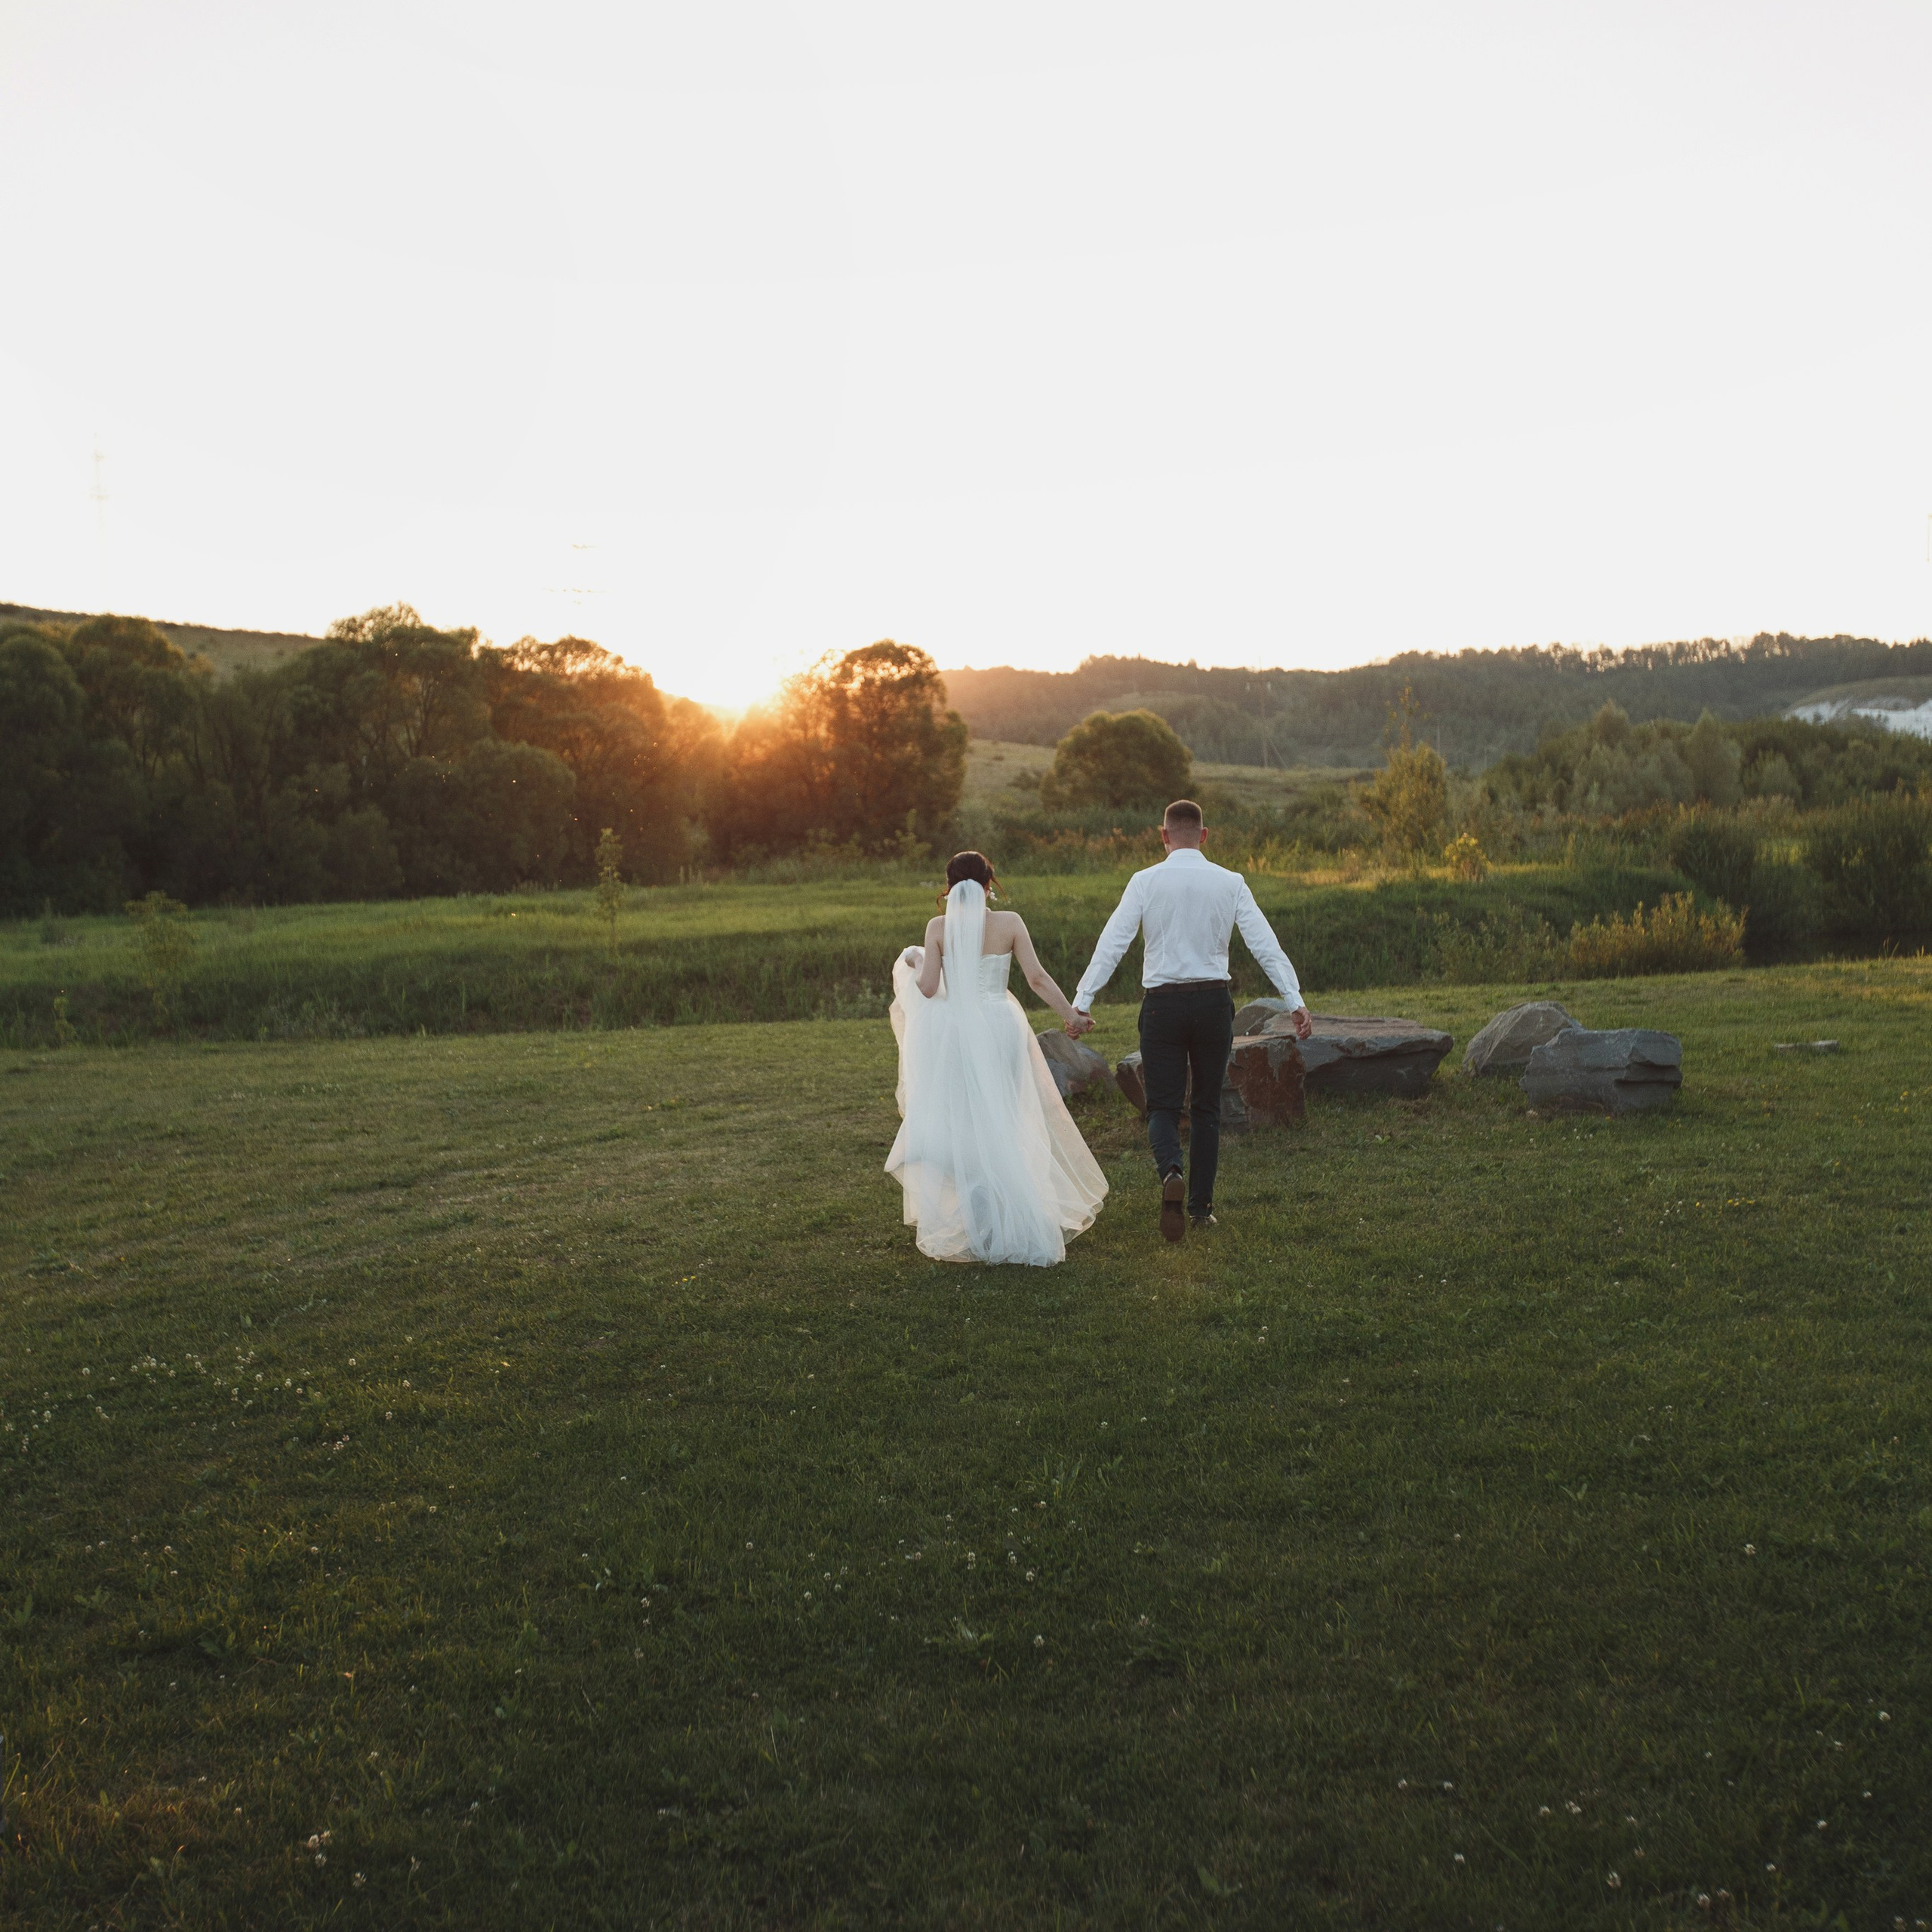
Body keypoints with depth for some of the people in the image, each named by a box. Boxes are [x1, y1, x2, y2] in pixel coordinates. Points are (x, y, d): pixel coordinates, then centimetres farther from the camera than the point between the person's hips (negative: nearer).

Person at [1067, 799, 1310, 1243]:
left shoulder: (1145, 882, -3)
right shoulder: (1230, 883, 0)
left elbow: (1111, 944, -8)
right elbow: (1265, 945, -3)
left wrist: (1082, 1002, -7)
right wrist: (1295, 1001, -2)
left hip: (1162, 1003, -1)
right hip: (1213, 1001, 1)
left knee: (1163, 1106, 6)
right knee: (1208, 1107, 15)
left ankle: (1170, 1170, -25)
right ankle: (1201, 1206, 18)